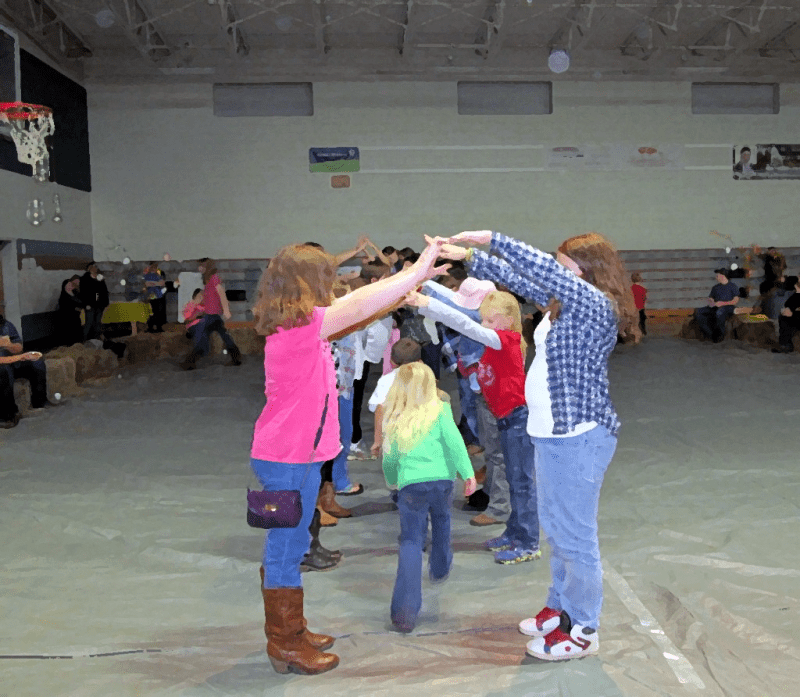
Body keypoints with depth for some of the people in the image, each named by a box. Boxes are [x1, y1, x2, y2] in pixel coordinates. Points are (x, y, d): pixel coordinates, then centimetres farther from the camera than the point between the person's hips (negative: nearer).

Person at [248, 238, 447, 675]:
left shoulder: (299, 326, 8)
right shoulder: (300, 325, -21)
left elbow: (354, 314, 15)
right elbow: (359, 305, -25)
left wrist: (406, 289, 9)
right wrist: (417, 273, -19)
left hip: (294, 455, 10)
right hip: (288, 459, -10)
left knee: (287, 548, 19)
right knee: (286, 549, 3)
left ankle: (289, 633, 34)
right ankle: (286, 646, 17)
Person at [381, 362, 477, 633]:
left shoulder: (394, 420, 9)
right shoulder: (439, 411, 3)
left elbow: (389, 459, 16)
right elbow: (454, 442, -8)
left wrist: (392, 480, 34)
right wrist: (468, 473, -9)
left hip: (410, 485, 0)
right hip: (441, 480, 1)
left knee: (410, 541, 0)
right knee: (441, 523, 27)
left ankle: (405, 610, -12)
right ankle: (440, 568, 53)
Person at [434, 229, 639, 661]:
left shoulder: (596, 305, -18)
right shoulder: (562, 301, 9)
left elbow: (543, 270, -29)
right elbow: (518, 278, 15)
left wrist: (490, 238, -25)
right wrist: (467, 256, 9)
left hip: (578, 437, -10)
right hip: (551, 433, 10)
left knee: (575, 536, 2)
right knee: (555, 529, 21)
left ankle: (582, 631, 18)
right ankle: (560, 609, 38)